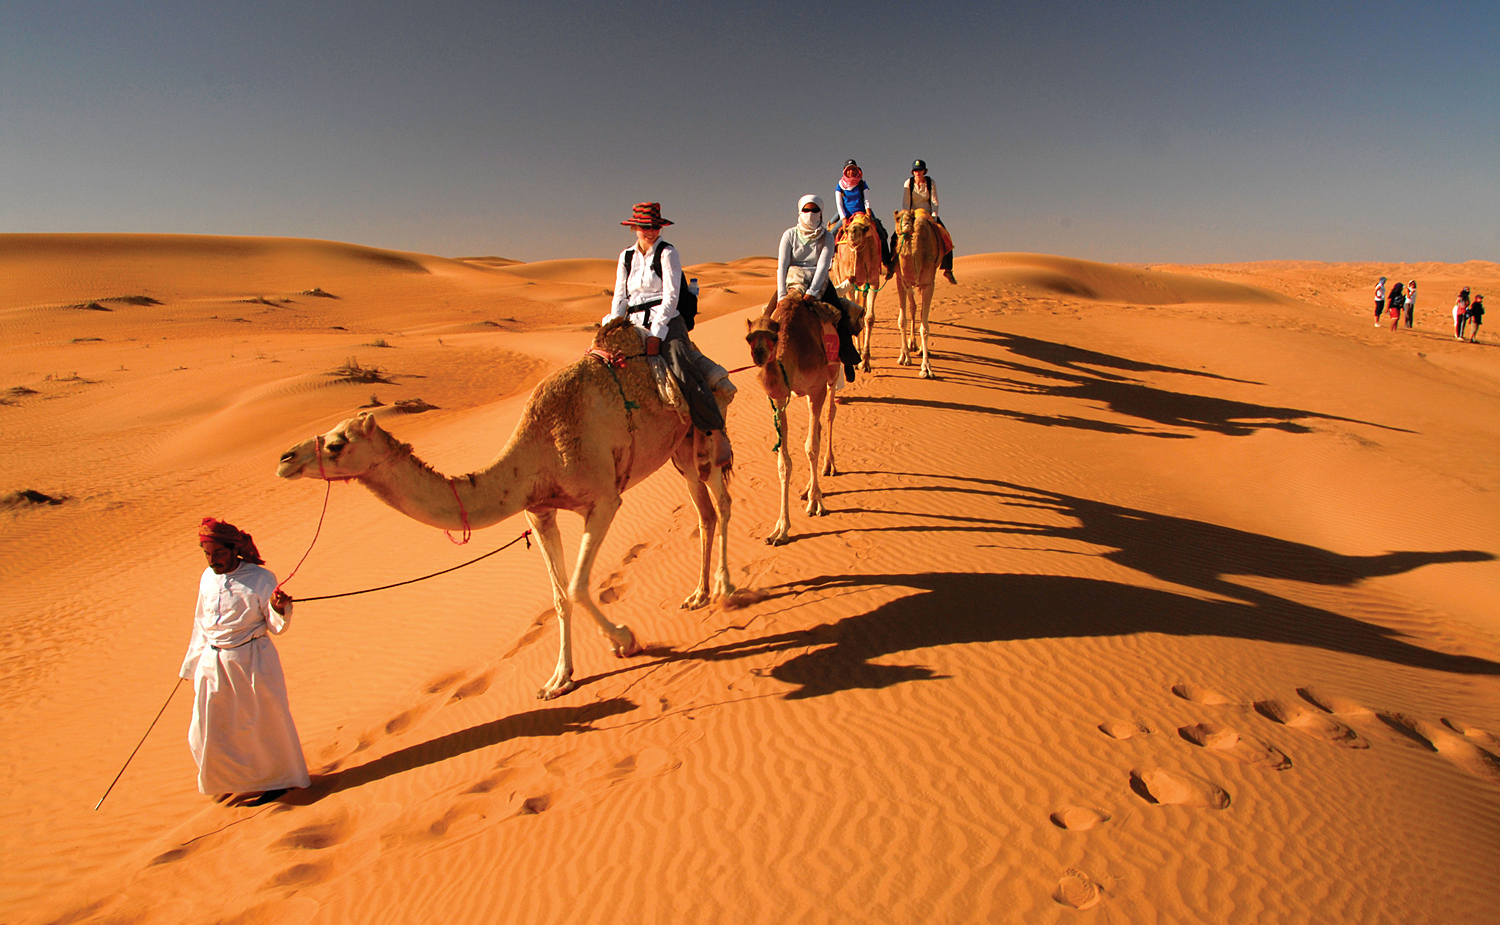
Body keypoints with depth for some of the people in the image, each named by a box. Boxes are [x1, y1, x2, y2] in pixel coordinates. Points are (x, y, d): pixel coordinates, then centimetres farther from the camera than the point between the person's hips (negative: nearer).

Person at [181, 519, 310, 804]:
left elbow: (277, 627, -8)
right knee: (207, 732, 10)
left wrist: (280, 609, -30)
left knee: (261, 722, 5)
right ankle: (231, 780, 35)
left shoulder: (260, 578, -11)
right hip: (212, 663, 5)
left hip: (251, 661, -5)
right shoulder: (208, 578, 5)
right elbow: (201, 624, 17)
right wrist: (192, 666, 20)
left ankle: (276, 780, 26)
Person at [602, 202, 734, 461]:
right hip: (635, 325, 6)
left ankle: (719, 435, -24)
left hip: (667, 322, -6)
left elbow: (671, 296, -7)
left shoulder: (667, 253, 1)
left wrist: (656, 335, -16)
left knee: (684, 373, -26)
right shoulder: (626, 257, 17)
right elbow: (620, 297, 16)